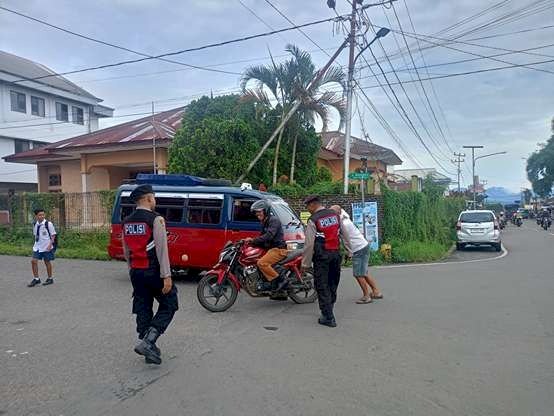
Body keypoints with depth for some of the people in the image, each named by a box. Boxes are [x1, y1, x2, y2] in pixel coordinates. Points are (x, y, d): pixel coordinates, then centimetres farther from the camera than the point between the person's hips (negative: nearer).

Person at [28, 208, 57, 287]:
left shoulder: (48, 224, -11)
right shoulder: (35, 224, 4)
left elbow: (53, 235, -9)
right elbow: (35, 235, 17)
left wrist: (50, 244, -17)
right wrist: (36, 243, 13)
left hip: (47, 247, -5)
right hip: (37, 247, 5)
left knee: (47, 262, 5)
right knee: (33, 261, -2)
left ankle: (50, 278, 19)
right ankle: (36, 279, 12)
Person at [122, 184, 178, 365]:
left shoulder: (127, 222, 9)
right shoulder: (155, 219, -14)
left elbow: (126, 251, 16)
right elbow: (161, 249, -18)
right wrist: (166, 276, -18)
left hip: (135, 272, 7)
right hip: (153, 271, -7)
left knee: (143, 310, 13)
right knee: (169, 305, 8)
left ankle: (149, 350, 20)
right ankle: (148, 340, -5)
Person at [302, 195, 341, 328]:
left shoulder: (313, 220, -11)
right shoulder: (335, 215, 6)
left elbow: (309, 244, -12)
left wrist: (305, 263, -6)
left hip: (321, 256, -6)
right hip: (336, 253, 6)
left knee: (322, 286, 2)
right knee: (333, 284, 16)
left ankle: (328, 317, 3)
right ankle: (329, 311, 29)